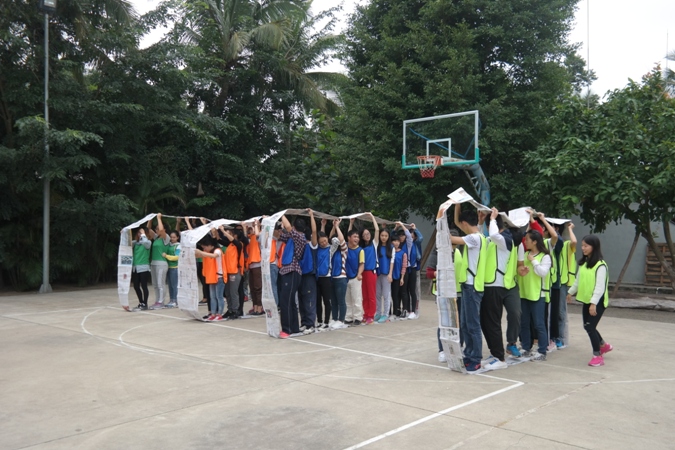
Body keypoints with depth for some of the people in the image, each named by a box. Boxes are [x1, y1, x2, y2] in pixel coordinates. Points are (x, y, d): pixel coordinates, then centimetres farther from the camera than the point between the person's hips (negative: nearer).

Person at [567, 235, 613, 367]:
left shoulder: (600, 265, -18)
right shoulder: (583, 262, 9)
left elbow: (600, 286, -21)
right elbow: (578, 280, 21)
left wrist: (594, 303, -25)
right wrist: (571, 292, 28)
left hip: (598, 302, -8)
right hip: (587, 300, 8)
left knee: (590, 327, -9)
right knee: (587, 326, 15)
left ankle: (597, 355, 4)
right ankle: (604, 345, 38)